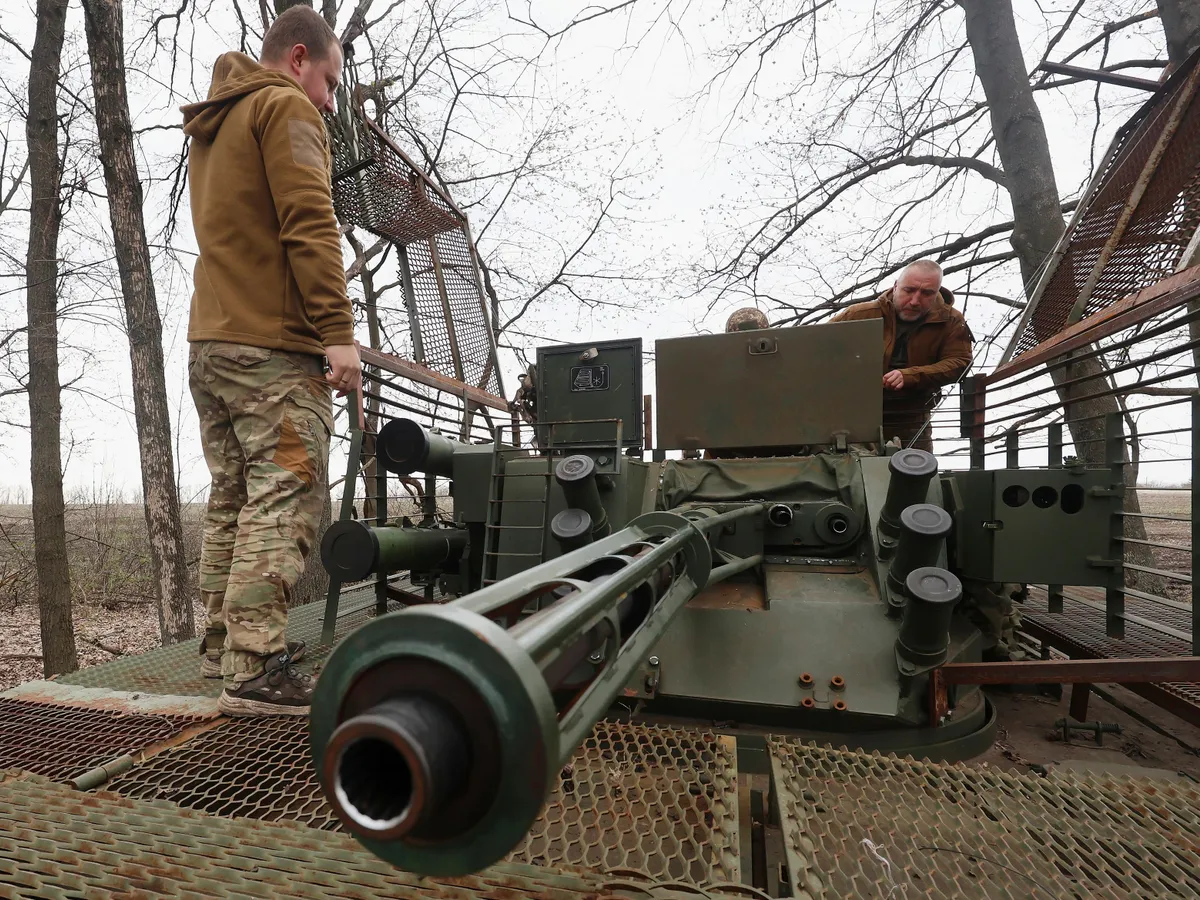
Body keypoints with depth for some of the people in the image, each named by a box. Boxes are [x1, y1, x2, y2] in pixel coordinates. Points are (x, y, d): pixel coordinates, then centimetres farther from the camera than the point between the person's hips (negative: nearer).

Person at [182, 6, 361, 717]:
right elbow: (310, 225, -14)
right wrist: (338, 330, -19)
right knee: (283, 501, -11)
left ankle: (225, 645, 20)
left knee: (233, 501, 12)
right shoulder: (286, 106, 0)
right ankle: (256, 670, -10)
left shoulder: (208, 126, 29)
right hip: (274, 345, -9)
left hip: (210, 343, 10)